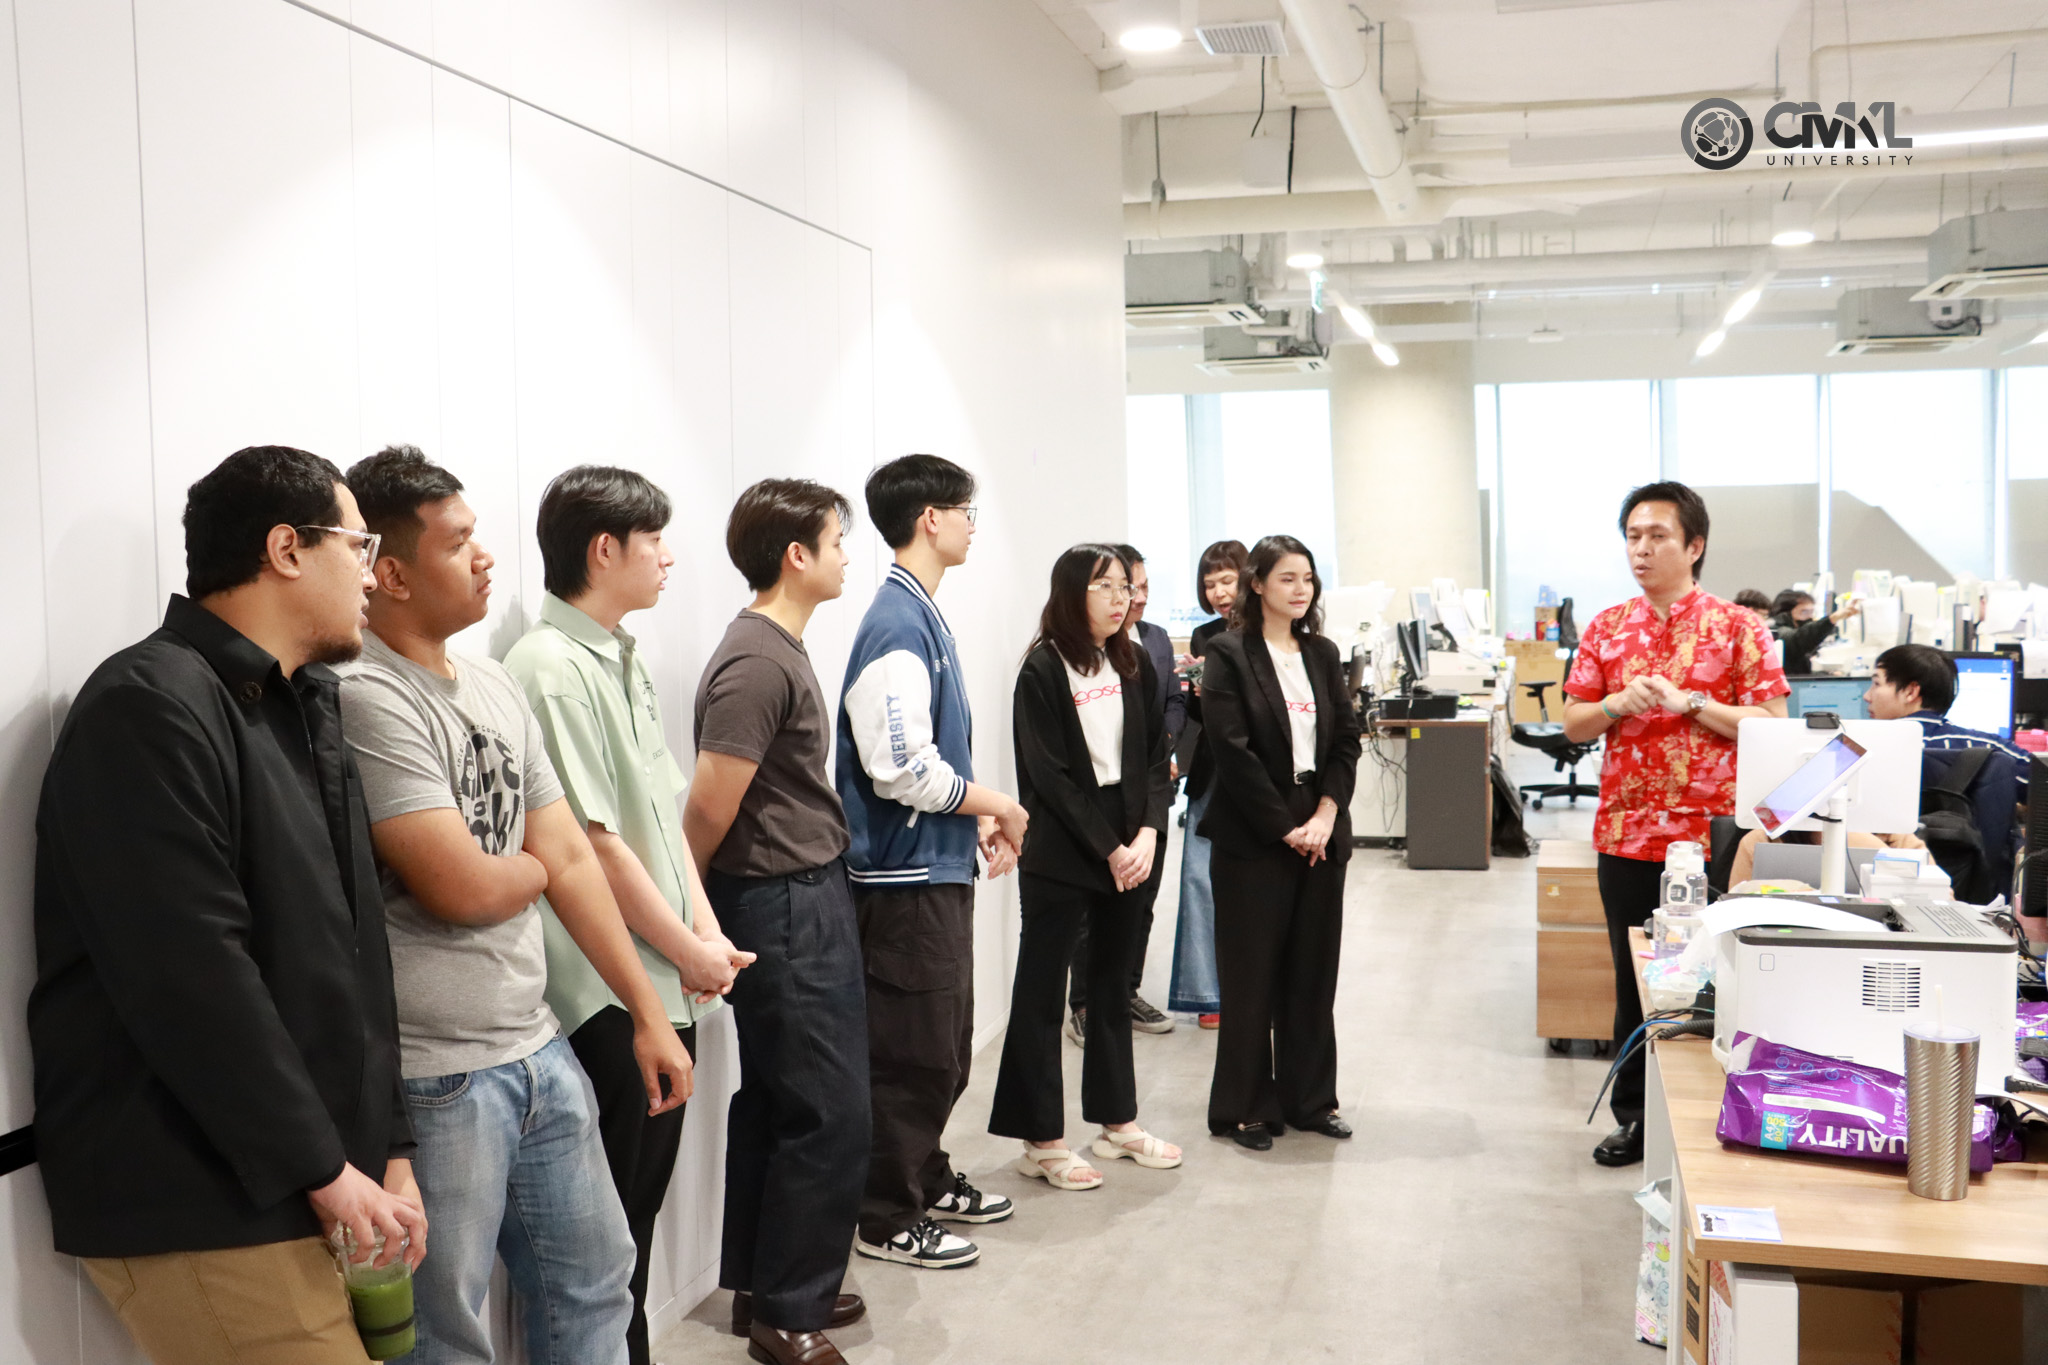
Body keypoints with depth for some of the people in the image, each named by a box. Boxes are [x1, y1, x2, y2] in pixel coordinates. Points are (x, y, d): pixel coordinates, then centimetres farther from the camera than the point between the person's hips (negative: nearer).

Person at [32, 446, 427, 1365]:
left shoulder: (305, 707, 14)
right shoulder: (150, 707, -14)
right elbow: (191, 978, -21)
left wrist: (387, 1147, 8)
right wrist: (320, 1166, -16)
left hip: (317, 1185, 8)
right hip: (197, 1208, -8)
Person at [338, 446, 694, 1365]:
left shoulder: (497, 689, 8)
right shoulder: (364, 698, -18)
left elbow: (573, 859, 10)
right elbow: (462, 887, -22)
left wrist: (649, 1012, 10)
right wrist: (530, 866, 1)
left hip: (540, 1052, 8)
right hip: (437, 1081, -8)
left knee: (593, 1286, 20)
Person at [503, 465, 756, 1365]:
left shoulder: (625, 659, 11)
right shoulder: (551, 667, -16)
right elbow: (594, 844, -18)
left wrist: (707, 934, 3)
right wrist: (689, 952, -10)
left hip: (666, 986, 8)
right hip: (605, 996, -8)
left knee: (641, 1198, 18)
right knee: (607, 1219, 5)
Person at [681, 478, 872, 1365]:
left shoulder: (775, 648, 13)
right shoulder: (760, 662, -19)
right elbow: (709, 809, -19)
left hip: (802, 900, 10)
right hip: (788, 907, -10)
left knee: (775, 1101, 17)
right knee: (830, 1114, -2)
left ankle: (764, 1286, 29)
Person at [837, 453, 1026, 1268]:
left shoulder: (925, 617, 12)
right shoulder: (898, 626, -18)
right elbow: (902, 769, -24)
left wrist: (981, 819, 9)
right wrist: (997, 805, -11)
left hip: (938, 867, 10)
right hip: (906, 874, -10)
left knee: (947, 1047, 21)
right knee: (914, 1053, 1)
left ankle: (927, 1179, 36)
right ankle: (888, 1221, 15)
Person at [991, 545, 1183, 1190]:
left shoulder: (1135, 664, 9)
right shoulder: (1043, 670, -9)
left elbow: (1156, 755, 8)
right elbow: (1049, 776, -13)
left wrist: (1147, 833, -7)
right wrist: (1109, 849, -13)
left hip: (1130, 850, 6)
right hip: (1061, 854, -6)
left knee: (1113, 981, 15)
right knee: (1041, 989, 1)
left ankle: (1117, 1120, 27)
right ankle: (1040, 1140, 8)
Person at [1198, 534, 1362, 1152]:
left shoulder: (1323, 654, 12)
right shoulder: (1228, 655, -6)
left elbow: (1346, 738, 7)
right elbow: (1233, 751, -12)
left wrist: (1326, 813, -7)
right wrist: (1284, 827, -13)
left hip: (1320, 832, 5)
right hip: (1253, 839, -5)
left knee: (1314, 971, 10)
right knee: (1252, 975, 2)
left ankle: (1309, 1098, 22)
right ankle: (1246, 1108, 13)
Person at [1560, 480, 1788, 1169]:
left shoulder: (1737, 627, -2)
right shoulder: (1606, 628, 8)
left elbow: (1771, 724, -7)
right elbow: (1573, 724, 9)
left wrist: (1689, 702, -16)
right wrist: (1618, 704, -11)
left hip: (1709, 834, -3)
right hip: (1626, 834, 3)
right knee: (1633, 981, 11)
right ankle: (1634, 1117, 23)